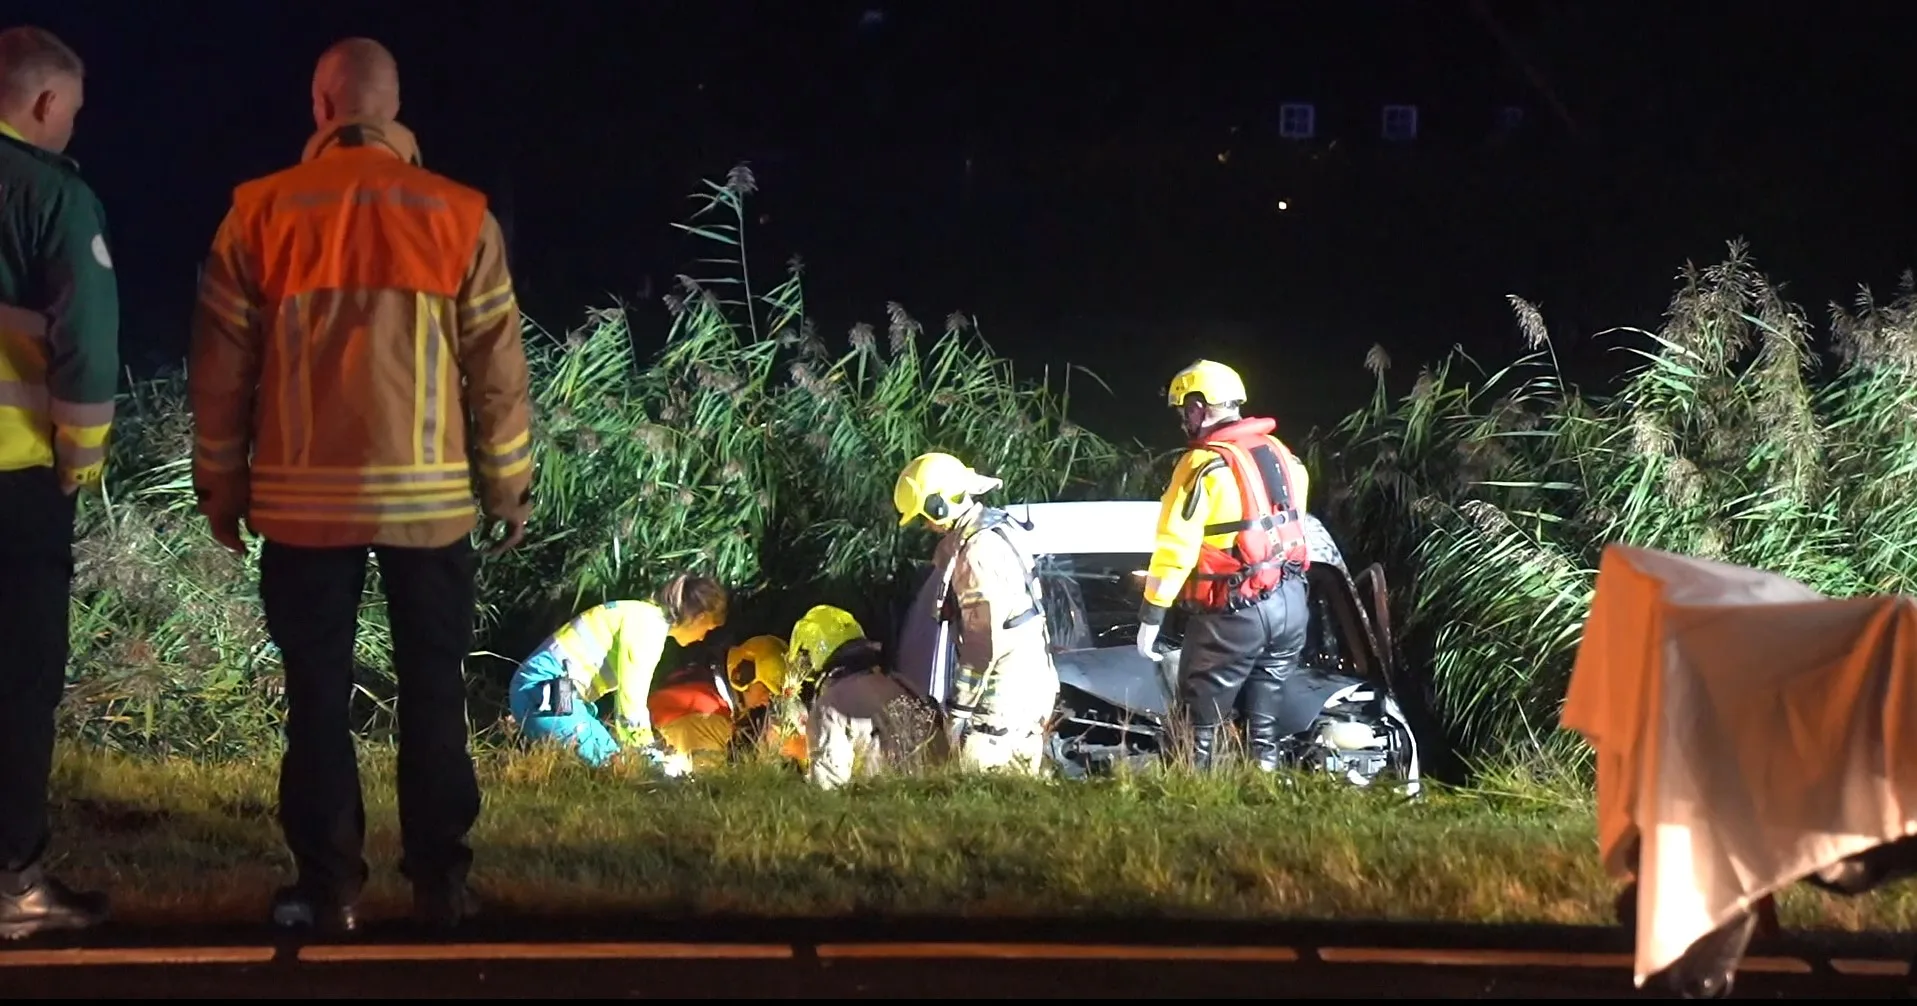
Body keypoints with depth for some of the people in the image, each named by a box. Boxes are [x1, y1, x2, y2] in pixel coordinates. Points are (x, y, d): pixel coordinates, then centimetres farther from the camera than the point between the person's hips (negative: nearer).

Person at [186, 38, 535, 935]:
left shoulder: (260, 214, -1)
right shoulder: (458, 214, -1)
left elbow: (221, 364, 2)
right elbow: (497, 366, 2)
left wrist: (221, 487, 12)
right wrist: (509, 487, 11)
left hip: (305, 499, 0)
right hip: (429, 497, 0)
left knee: (319, 698, 7)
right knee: (432, 693, 10)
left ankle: (329, 888, 7)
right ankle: (439, 883, 11)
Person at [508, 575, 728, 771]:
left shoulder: (647, 617, 17)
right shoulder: (648, 624, -13)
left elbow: (629, 692, 23)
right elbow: (631, 697, -17)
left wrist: (651, 752, 22)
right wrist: (653, 756, -11)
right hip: (545, 693, -10)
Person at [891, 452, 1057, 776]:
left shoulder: (977, 551, -21)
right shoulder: (995, 527, 10)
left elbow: (984, 639, -23)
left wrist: (962, 705, -18)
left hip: (1005, 694, -10)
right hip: (1030, 684, 10)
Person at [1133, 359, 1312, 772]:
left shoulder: (1203, 465, -13)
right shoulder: (1280, 453, 10)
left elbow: (1175, 548, -15)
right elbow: (1292, 521, 14)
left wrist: (1150, 617, -11)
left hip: (1234, 613, -7)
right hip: (1290, 604, 7)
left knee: (1200, 724, 2)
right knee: (1264, 722, 16)